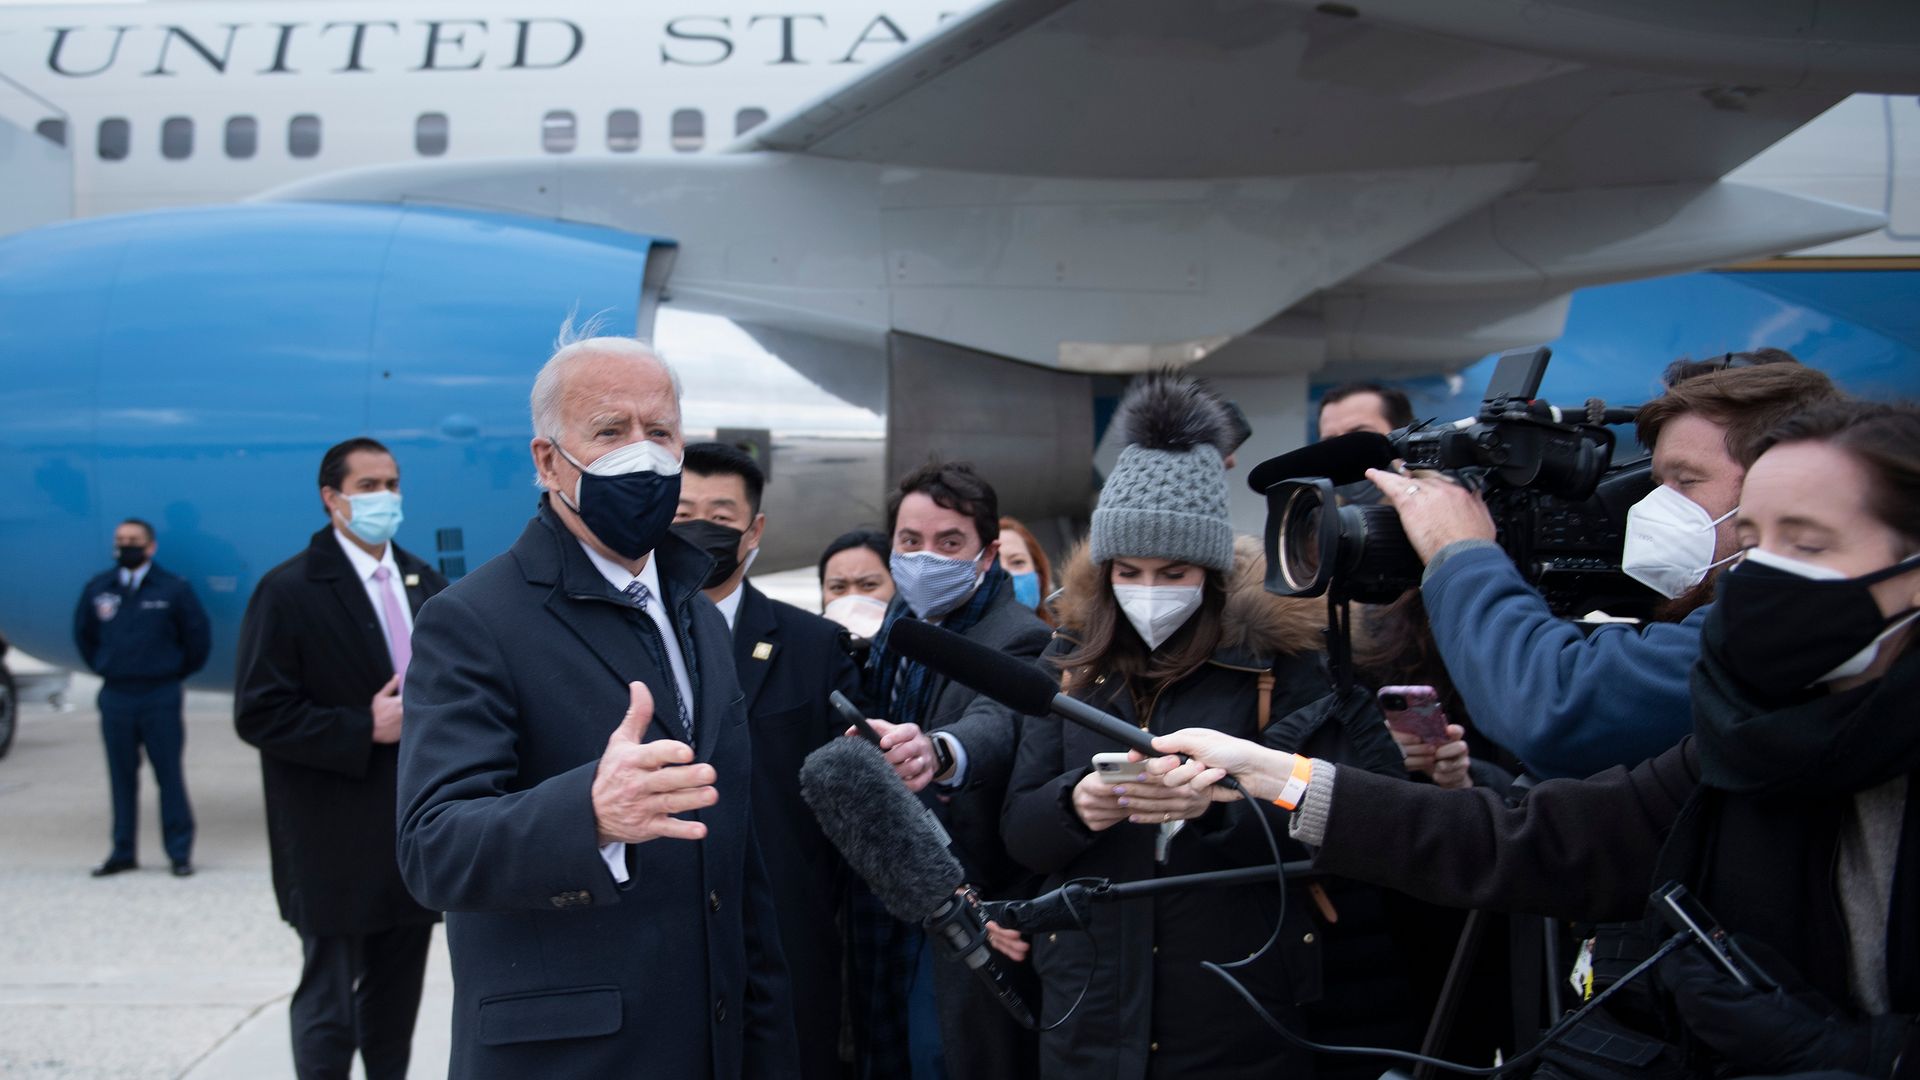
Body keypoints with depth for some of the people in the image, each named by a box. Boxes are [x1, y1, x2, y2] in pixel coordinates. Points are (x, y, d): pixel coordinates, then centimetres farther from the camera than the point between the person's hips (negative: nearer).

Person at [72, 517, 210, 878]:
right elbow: (83, 634, 21)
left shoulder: (174, 589, -3)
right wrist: (104, 669, 16)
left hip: (160, 696, -3)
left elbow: (197, 637, 3)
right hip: (115, 697, 3)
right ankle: (123, 852, 16)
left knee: (169, 775, 0)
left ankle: (180, 852, 6)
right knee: (121, 777, 9)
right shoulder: (98, 588, 6)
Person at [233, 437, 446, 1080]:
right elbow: (258, 714, -14)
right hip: (336, 847, -6)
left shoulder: (425, 583, 8)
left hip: (416, 832, 6)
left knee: (397, 999, 16)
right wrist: (364, 730, -19)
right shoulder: (289, 591, -10)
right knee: (329, 1004, 5)